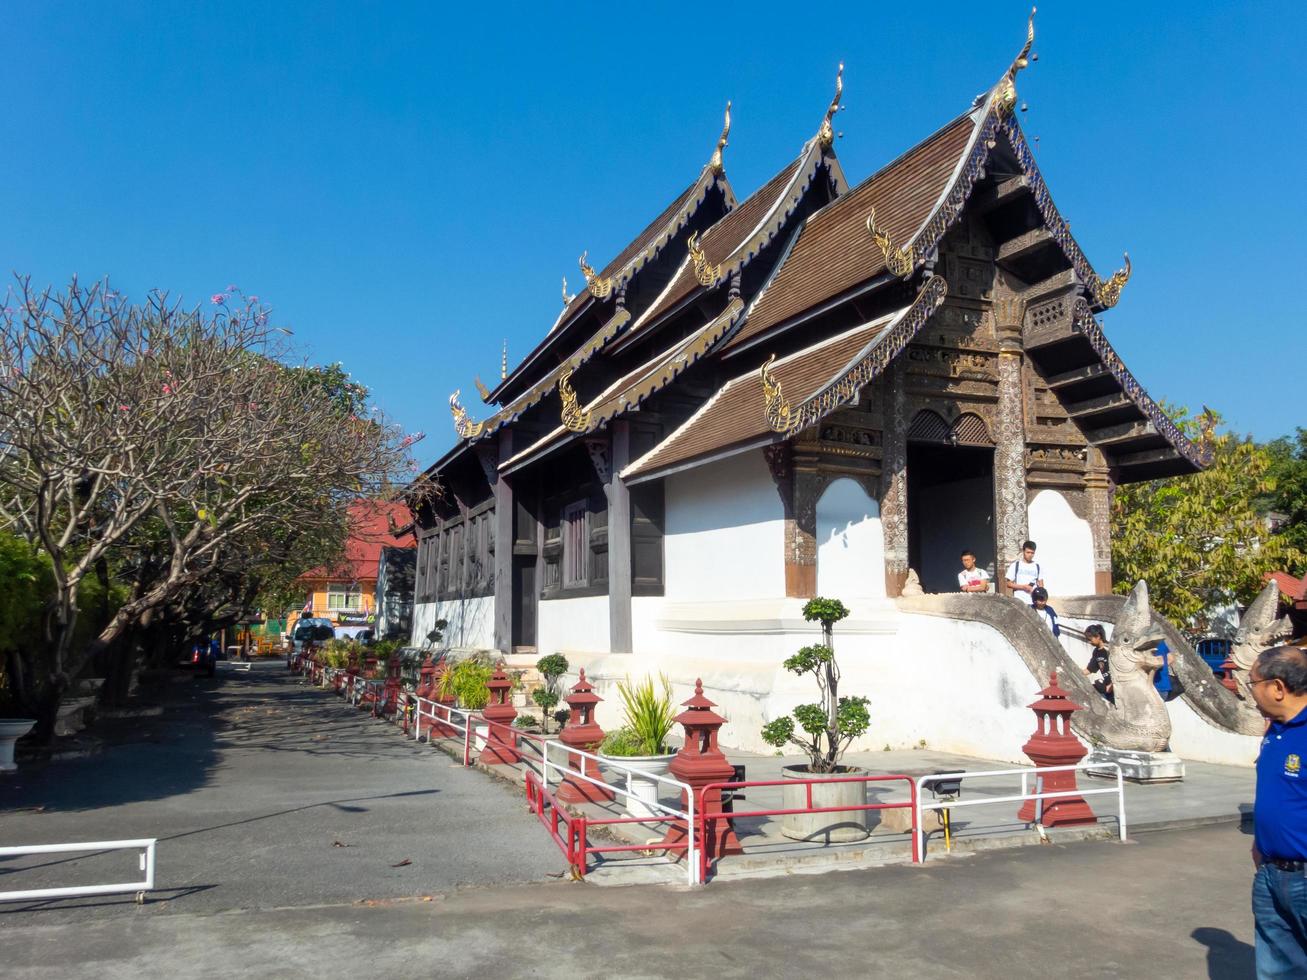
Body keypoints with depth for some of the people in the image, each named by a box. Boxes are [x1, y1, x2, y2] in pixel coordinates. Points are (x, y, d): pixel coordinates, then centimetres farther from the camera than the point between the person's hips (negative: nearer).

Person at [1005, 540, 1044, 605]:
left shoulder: (1037, 567, 10)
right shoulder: (1015, 565, 2)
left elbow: (1041, 585, 12)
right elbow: (1009, 584, 1)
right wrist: (1023, 587, -12)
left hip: (1034, 602, 3)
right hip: (1019, 601, -3)